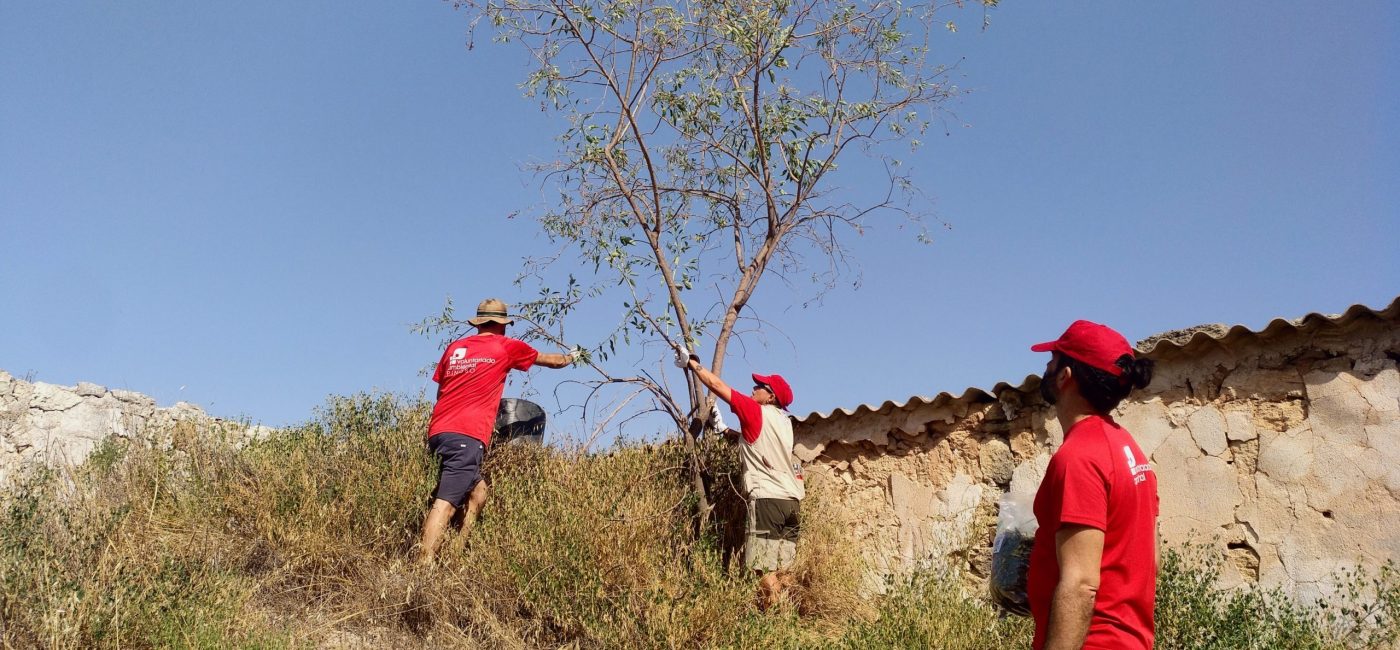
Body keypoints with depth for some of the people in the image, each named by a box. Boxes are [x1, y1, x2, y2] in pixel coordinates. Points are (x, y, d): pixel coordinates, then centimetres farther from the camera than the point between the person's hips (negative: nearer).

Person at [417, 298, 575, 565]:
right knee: (445, 503, -15)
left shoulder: (454, 347, 19)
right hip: (467, 435, -6)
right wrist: (570, 357, 46)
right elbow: (550, 361, 25)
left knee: (478, 492, 19)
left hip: (439, 431, 7)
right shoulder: (505, 346, 9)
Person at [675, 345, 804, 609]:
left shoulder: (757, 412, -2)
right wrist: (725, 429, 30)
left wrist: (692, 363, 11)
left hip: (768, 498, -8)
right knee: (782, 571, 6)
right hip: (791, 499, 8)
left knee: (766, 569, -9)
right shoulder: (784, 421, 19)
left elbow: (718, 386, 2)